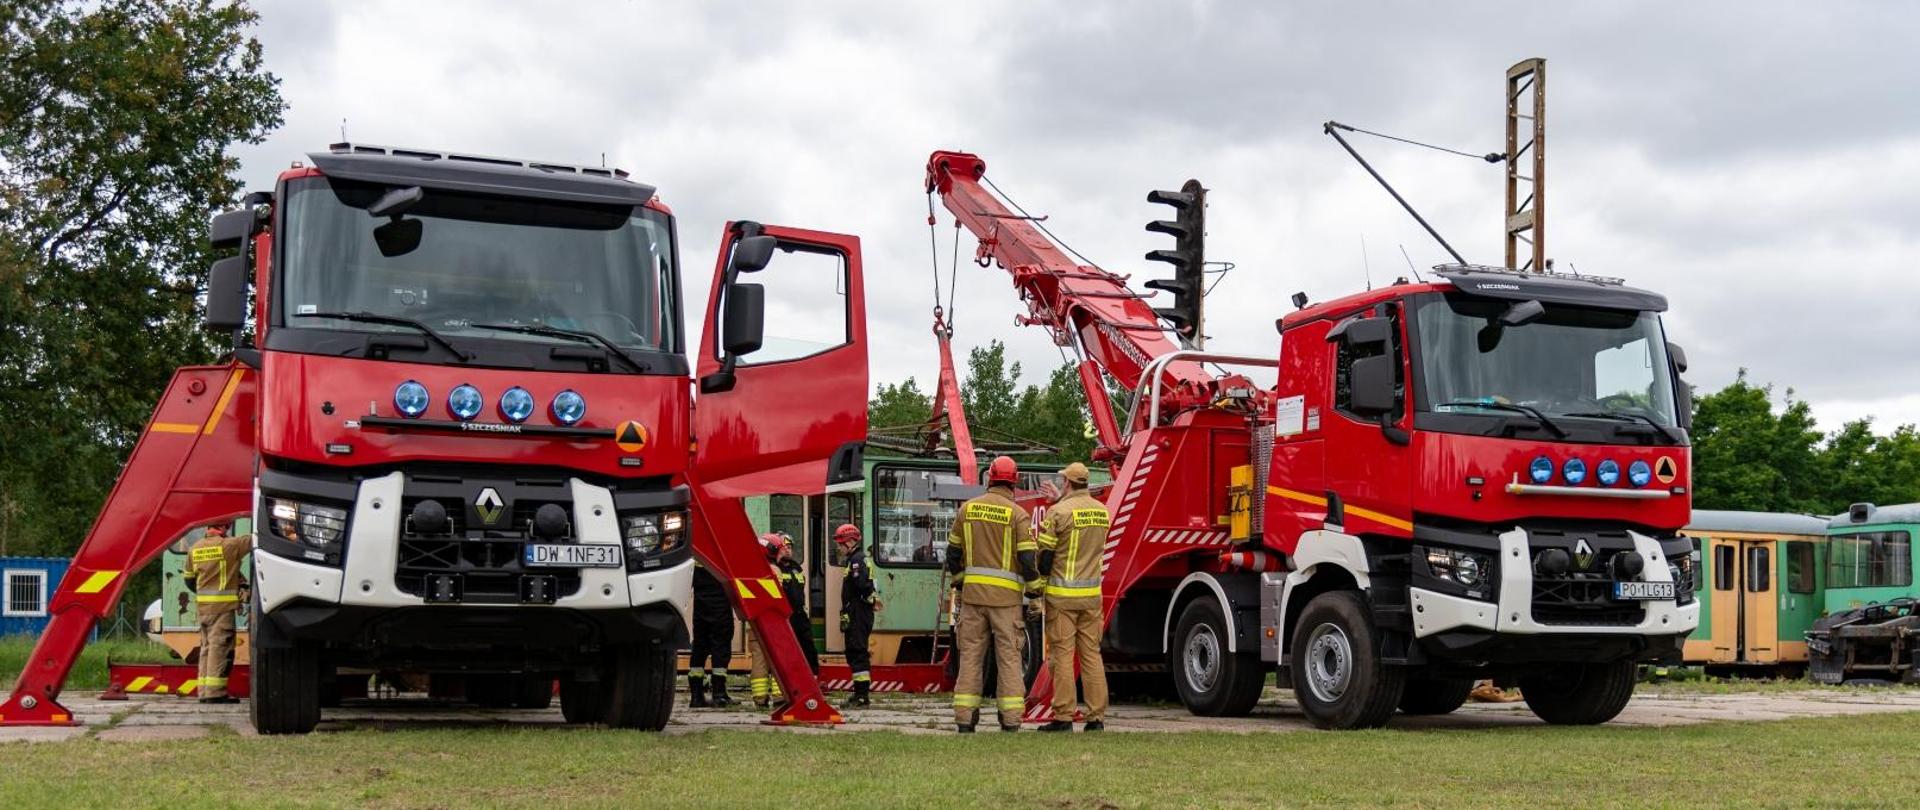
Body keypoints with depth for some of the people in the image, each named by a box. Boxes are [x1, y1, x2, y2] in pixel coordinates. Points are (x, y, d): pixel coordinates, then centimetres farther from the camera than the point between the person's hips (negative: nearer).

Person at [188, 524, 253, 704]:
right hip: (223, 604, -7)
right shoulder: (228, 545, -10)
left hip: (203, 606, 7)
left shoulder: (195, 548, 11)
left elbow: (189, 578, 20)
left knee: (207, 646, 13)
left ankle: (204, 691, 14)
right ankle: (215, 692, -10)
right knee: (220, 646, -7)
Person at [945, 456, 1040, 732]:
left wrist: (959, 583, 26)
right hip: (1006, 596, -3)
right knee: (1008, 656, 3)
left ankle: (964, 719, 4)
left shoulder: (967, 508, 6)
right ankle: (1010, 720, 1)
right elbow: (1028, 557, -11)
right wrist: (1035, 589, 4)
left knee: (970, 654, 6)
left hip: (973, 593, 3)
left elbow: (953, 552, 12)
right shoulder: (1017, 514, -6)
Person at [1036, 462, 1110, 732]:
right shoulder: (1102, 510, 8)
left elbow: (1045, 555, -10)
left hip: (1062, 595, -5)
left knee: (1062, 654, -1)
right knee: (1092, 653, 9)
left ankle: (1063, 717, -1)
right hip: (1092, 594, 5)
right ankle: (1096, 717, 8)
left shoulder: (1059, 512, -11)